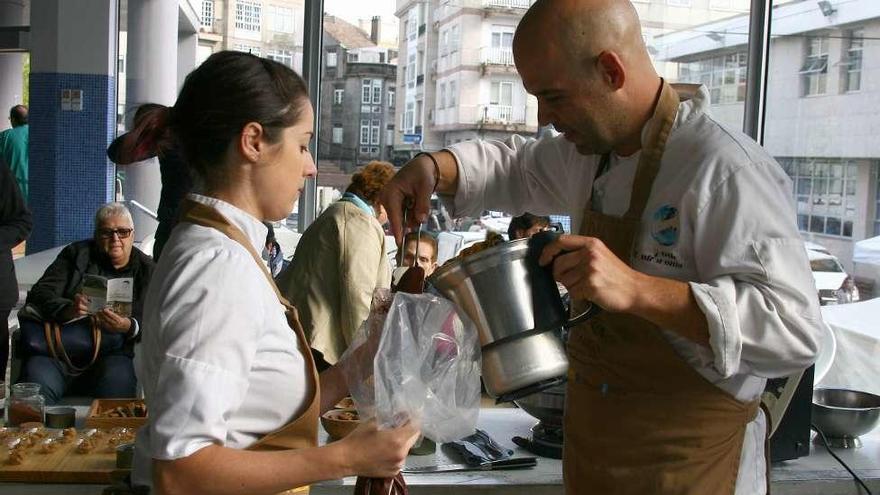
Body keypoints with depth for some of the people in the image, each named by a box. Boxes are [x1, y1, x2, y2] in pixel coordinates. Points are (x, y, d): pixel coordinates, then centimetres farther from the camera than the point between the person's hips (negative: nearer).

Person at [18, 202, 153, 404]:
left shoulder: (147, 269, 15)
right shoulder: (76, 253, 17)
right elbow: (40, 294, 5)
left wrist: (130, 327, -21)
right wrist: (67, 310, -18)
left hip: (111, 353, -1)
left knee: (117, 379, -35)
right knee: (37, 376, -31)